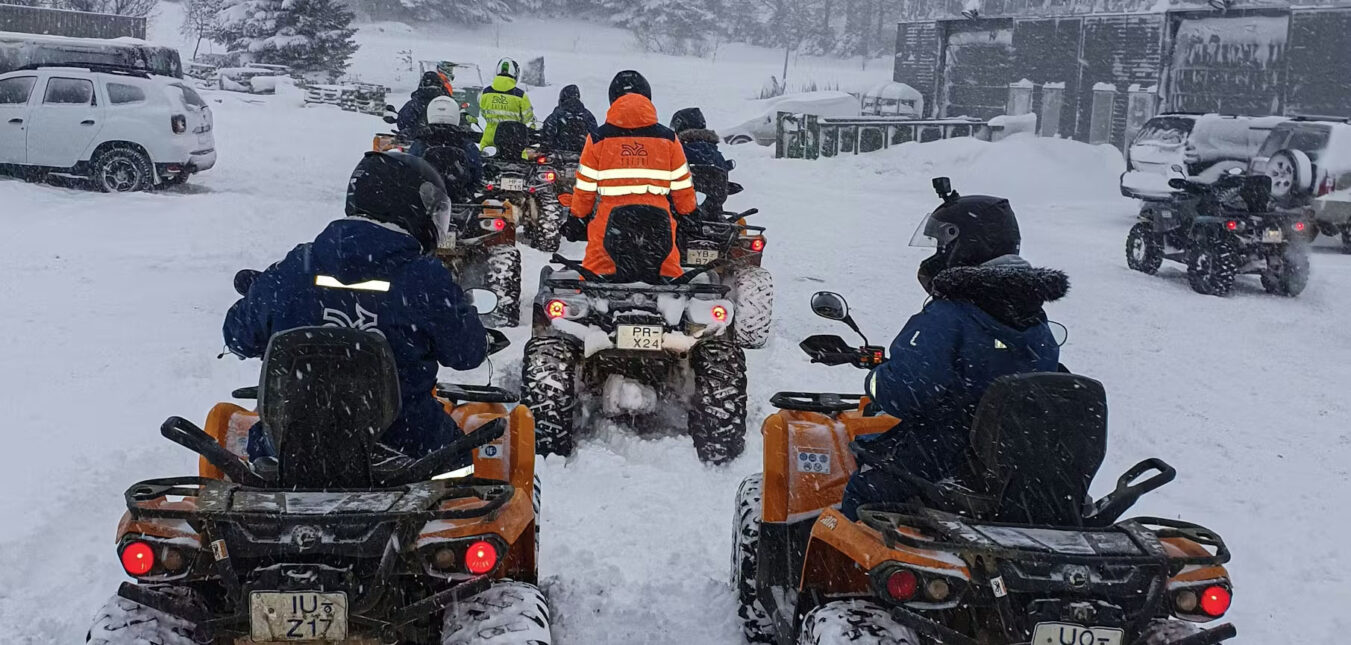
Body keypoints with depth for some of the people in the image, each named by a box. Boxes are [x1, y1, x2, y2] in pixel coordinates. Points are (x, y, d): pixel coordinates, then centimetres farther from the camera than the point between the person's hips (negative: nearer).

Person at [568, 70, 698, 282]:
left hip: (611, 217, -1)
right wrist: (690, 213, 23)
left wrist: (577, 215, 17)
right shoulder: (667, 138, 5)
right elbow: (682, 185, 9)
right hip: (657, 222, 1)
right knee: (669, 267, 15)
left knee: (597, 266, 6)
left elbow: (585, 185, 4)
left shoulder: (598, 139, 2)